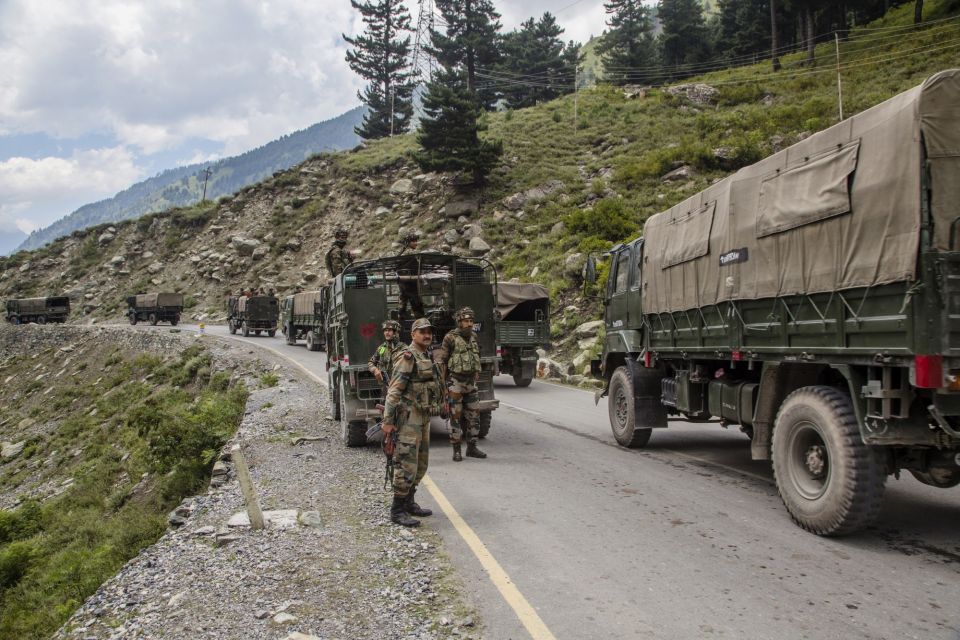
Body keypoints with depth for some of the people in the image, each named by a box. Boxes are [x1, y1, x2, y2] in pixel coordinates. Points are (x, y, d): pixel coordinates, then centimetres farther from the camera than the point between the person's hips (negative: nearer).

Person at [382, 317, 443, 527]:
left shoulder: (427, 357, 14)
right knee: (406, 466, -6)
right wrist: (388, 421, -21)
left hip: (423, 418, 9)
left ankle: (409, 503, 28)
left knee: (421, 465, 16)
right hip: (409, 419, -9)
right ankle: (397, 511, 2)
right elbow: (394, 391, -18)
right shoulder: (407, 357, -14)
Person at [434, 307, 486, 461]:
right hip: (455, 383, -6)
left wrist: (476, 372, 19)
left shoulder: (473, 337, 9)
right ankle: (456, 450, 6)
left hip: (471, 383, 6)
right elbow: (439, 359, -9)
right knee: (456, 417, -2)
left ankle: (472, 448, 18)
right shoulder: (450, 338, -10)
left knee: (473, 416, 8)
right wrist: (442, 384, -10)